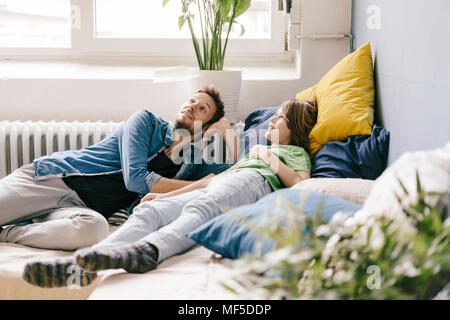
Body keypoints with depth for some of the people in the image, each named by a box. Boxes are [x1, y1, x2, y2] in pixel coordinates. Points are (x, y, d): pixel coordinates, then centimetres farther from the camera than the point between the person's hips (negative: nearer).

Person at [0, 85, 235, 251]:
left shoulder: (192, 164, 15)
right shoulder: (147, 121, 2)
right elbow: (135, 178, -10)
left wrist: (224, 133, 6)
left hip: (81, 208, 2)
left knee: (95, 227, -37)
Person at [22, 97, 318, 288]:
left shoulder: (296, 152, 31)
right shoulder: (255, 150, 47)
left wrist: (270, 158, 11)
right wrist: (169, 194, 24)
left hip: (250, 183, -5)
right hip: (218, 187, 5)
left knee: (200, 208, -40)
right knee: (151, 210, -25)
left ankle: (145, 251, -69)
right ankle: (80, 264, -48)